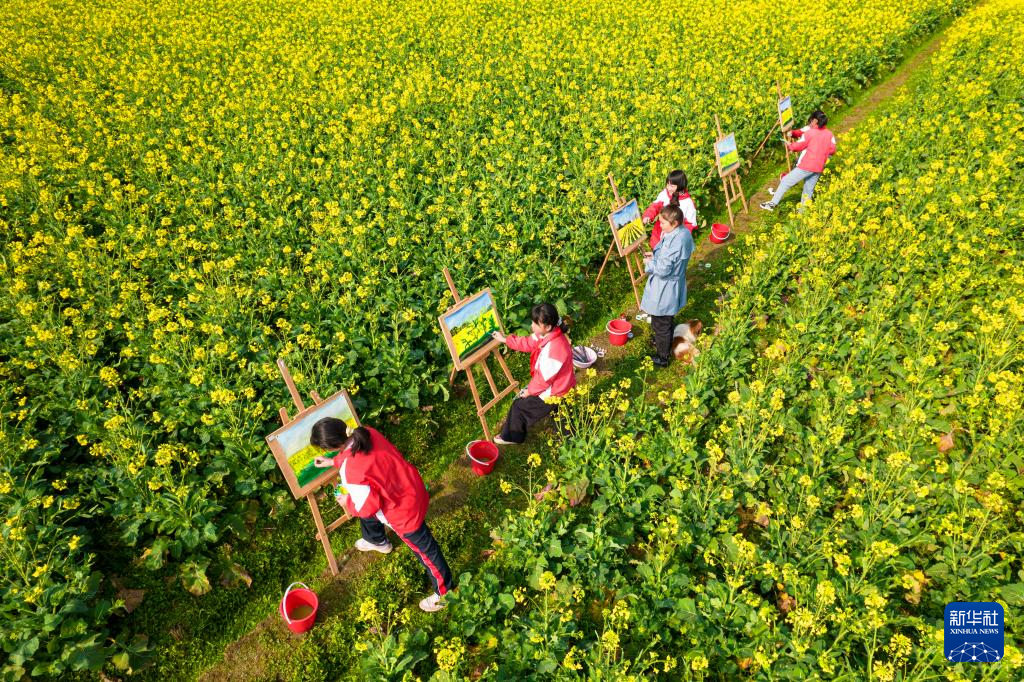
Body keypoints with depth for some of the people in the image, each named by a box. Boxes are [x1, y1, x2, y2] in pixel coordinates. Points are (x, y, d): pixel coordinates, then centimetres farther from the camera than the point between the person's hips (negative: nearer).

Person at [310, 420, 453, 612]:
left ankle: (445, 592, 35)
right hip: (412, 487, 9)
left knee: (424, 550, 13)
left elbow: (368, 506, -21)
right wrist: (333, 461, 17)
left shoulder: (350, 471, -35)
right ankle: (377, 541, 65)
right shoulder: (366, 432, -14)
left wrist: (347, 503, -3)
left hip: (404, 510, -9)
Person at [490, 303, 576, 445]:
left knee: (519, 405, 7)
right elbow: (528, 343, 8)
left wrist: (529, 391, -10)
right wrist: (505, 339, 7)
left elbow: (544, 378, -27)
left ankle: (512, 437, 28)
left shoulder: (554, 349, -39)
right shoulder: (547, 335, -11)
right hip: (558, 384, 8)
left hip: (554, 393, -8)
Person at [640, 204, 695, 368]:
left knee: (660, 324, 10)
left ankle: (662, 357, 27)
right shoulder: (685, 233, -4)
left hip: (664, 291, -9)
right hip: (675, 286, 9)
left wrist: (649, 262, -14)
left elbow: (663, 269, -31)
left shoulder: (674, 242, -33)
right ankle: (666, 345, 50)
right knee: (668, 320, 29)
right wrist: (656, 255, 2)